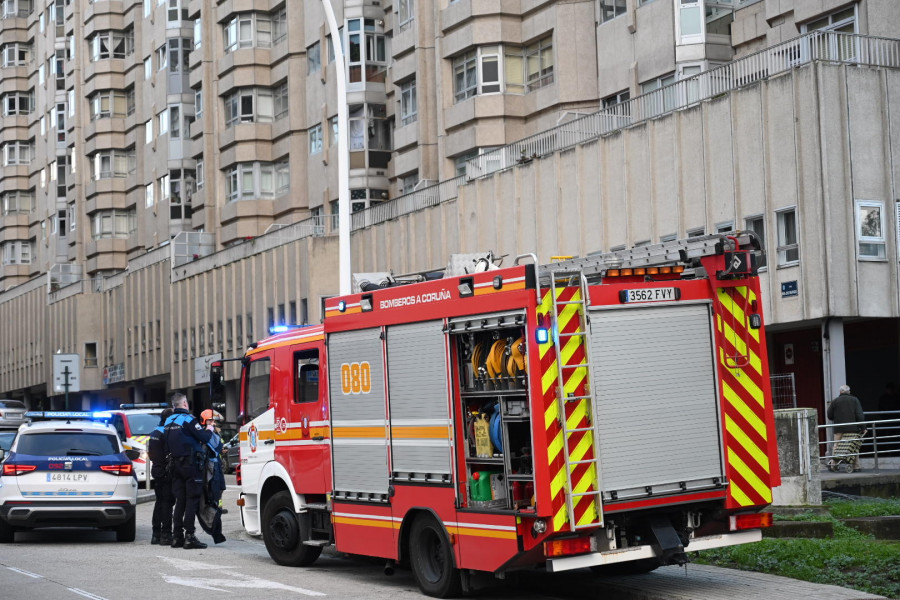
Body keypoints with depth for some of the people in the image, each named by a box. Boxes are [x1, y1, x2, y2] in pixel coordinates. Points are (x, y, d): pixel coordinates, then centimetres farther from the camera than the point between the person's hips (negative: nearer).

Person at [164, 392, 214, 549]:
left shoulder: (168, 421, 11)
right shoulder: (188, 419, -12)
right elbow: (204, 438, -15)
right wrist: (209, 431, 8)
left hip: (176, 464, 7)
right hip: (191, 464, -7)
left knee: (180, 500, 12)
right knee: (192, 500, -4)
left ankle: (177, 536, 12)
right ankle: (189, 536, -8)